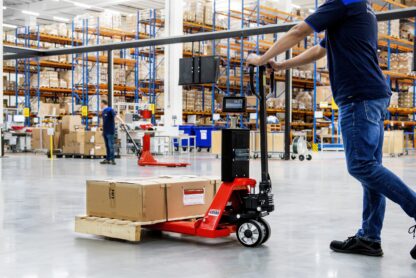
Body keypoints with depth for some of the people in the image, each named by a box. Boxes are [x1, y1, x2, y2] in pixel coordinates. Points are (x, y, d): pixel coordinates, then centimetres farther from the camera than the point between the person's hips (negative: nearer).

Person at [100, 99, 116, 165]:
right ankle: (108, 159, 16)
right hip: (105, 132, 8)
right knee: (107, 146, 11)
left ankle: (112, 159, -5)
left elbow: (115, 115, -28)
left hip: (110, 132, -8)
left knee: (111, 146, -8)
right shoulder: (103, 111, 15)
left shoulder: (110, 110, -11)